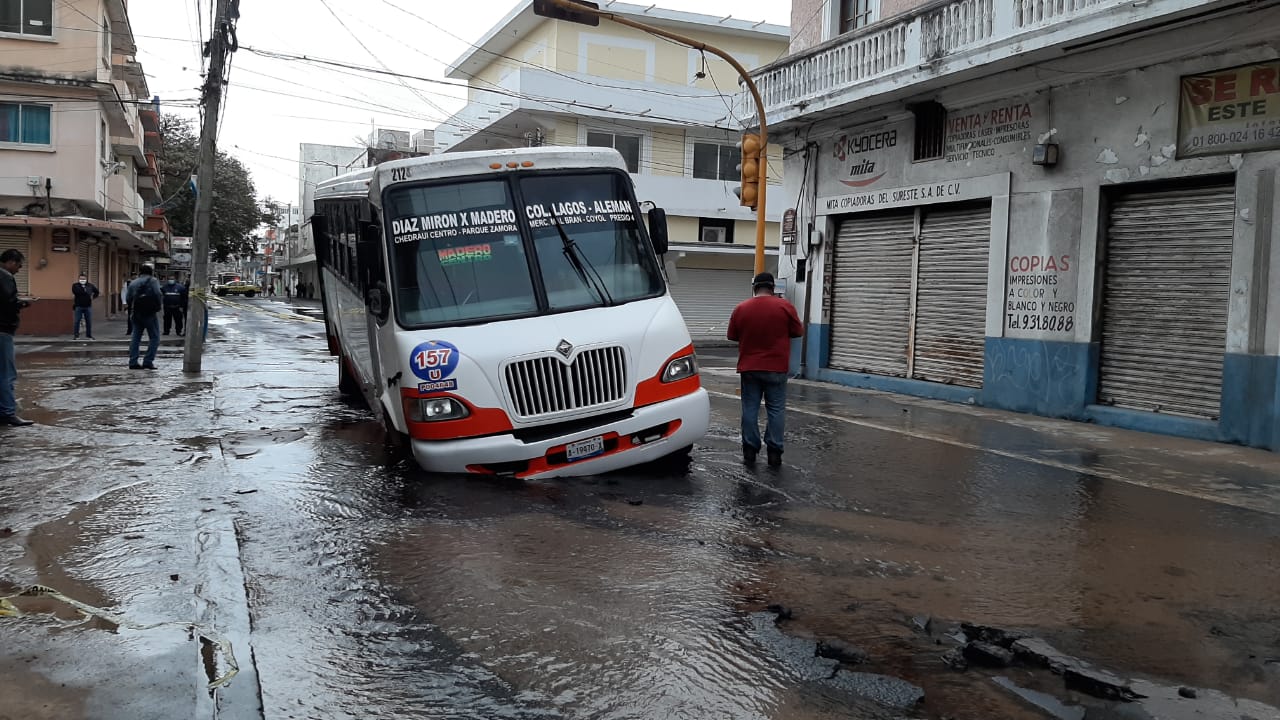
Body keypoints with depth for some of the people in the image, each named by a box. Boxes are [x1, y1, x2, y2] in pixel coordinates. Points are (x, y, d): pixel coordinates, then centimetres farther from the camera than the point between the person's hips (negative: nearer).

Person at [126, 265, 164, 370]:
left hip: (136, 313, 6)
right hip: (149, 313, -6)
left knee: (136, 338, 10)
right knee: (154, 337, 0)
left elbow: (129, 298, 11)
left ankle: (133, 362, 6)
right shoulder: (153, 281, -2)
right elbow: (157, 294, -15)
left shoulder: (133, 283, 15)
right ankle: (148, 361, -8)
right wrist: (159, 306, -3)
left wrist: (131, 311, 16)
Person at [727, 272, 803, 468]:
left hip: (749, 368, 2)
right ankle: (774, 452, 4)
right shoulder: (784, 306, -8)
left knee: (750, 409, 9)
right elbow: (798, 331, 1)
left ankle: (750, 450, 11)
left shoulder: (741, 308, -1)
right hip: (776, 368, -2)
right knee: (776, 410, 5)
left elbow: (732, 336, 8)